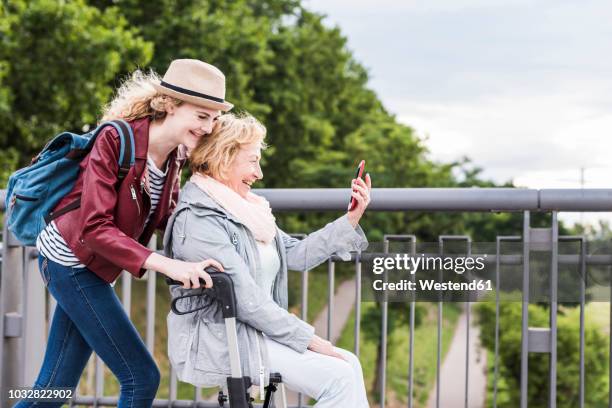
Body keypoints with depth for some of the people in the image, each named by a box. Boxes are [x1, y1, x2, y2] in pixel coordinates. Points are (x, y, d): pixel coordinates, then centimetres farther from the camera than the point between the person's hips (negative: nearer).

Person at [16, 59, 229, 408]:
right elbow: (94, 228, -28)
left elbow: (167, 219, 4)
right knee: (141, 378, -8)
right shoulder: (117, 140, -23)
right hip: (71, 260, -8)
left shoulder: (175, 155, -1)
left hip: (88, 266, 8)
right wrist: (166, 265, -36)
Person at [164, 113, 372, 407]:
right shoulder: (197, 221, -16)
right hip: (216, 344, -9)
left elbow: (296, 256, 15)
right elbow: (246, 300, -20)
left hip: (251, 333, 9)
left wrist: (351, 220, 8)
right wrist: (310, 339, -16)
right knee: (338, 378, -17)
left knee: (349, 364, 0)